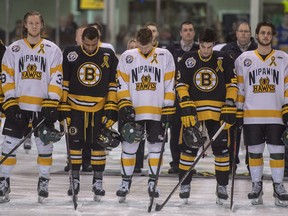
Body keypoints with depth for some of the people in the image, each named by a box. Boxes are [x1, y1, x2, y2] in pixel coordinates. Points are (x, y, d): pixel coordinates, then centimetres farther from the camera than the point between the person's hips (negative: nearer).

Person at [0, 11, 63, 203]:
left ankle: (44, 183, 15)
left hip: (43, 106, -1)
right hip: (18, 105, 1)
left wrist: (52, 105, -10)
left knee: (45, 144, 3)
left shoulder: (52, 50, 3)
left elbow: (56, 79, -1)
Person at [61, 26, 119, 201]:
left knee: (98, 145, 2)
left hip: (99, 108, 0)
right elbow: (63, 82, 1)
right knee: (75, 143, 5)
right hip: (75, 107, 0)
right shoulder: (71, 54, -2)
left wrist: (112, 109, -2)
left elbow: (114, 85, 3)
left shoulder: (108, 56, -1)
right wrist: (63, 107, -2)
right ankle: (75, 180, 16)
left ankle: (98, 181, 12)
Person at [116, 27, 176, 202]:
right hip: (134, 111, 0)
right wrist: (125, 106, -7)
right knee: (129, 146, 0)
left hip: (157, 112, 0)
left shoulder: (165, 56, 2)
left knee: (156, 146, 4)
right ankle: (126, 183, 11)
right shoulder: (127, 57, 4)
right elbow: (122, 84, 4)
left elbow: (169, 85, 2)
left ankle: (152, 183, 14)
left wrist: (168, 109, -3)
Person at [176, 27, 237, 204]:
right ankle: (185, 185, 10)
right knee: (189, 148, -1)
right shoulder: (188, 59, 4)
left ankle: (222, 186, 9)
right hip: (193, 110, 0)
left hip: (217, 111, 0)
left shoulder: (224, 59, 4)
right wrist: (186, 105, -10)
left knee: (221, 148, -1)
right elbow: (181, 85, 2)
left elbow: (232, 84, 4)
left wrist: (229, 107, -5)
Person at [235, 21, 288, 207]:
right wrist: (237, 111, 3)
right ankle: (257, 186, 16)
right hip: (252, 115, 0)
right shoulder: (244, 59, 6)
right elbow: (239, 86, 8)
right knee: (255, 151, 5)